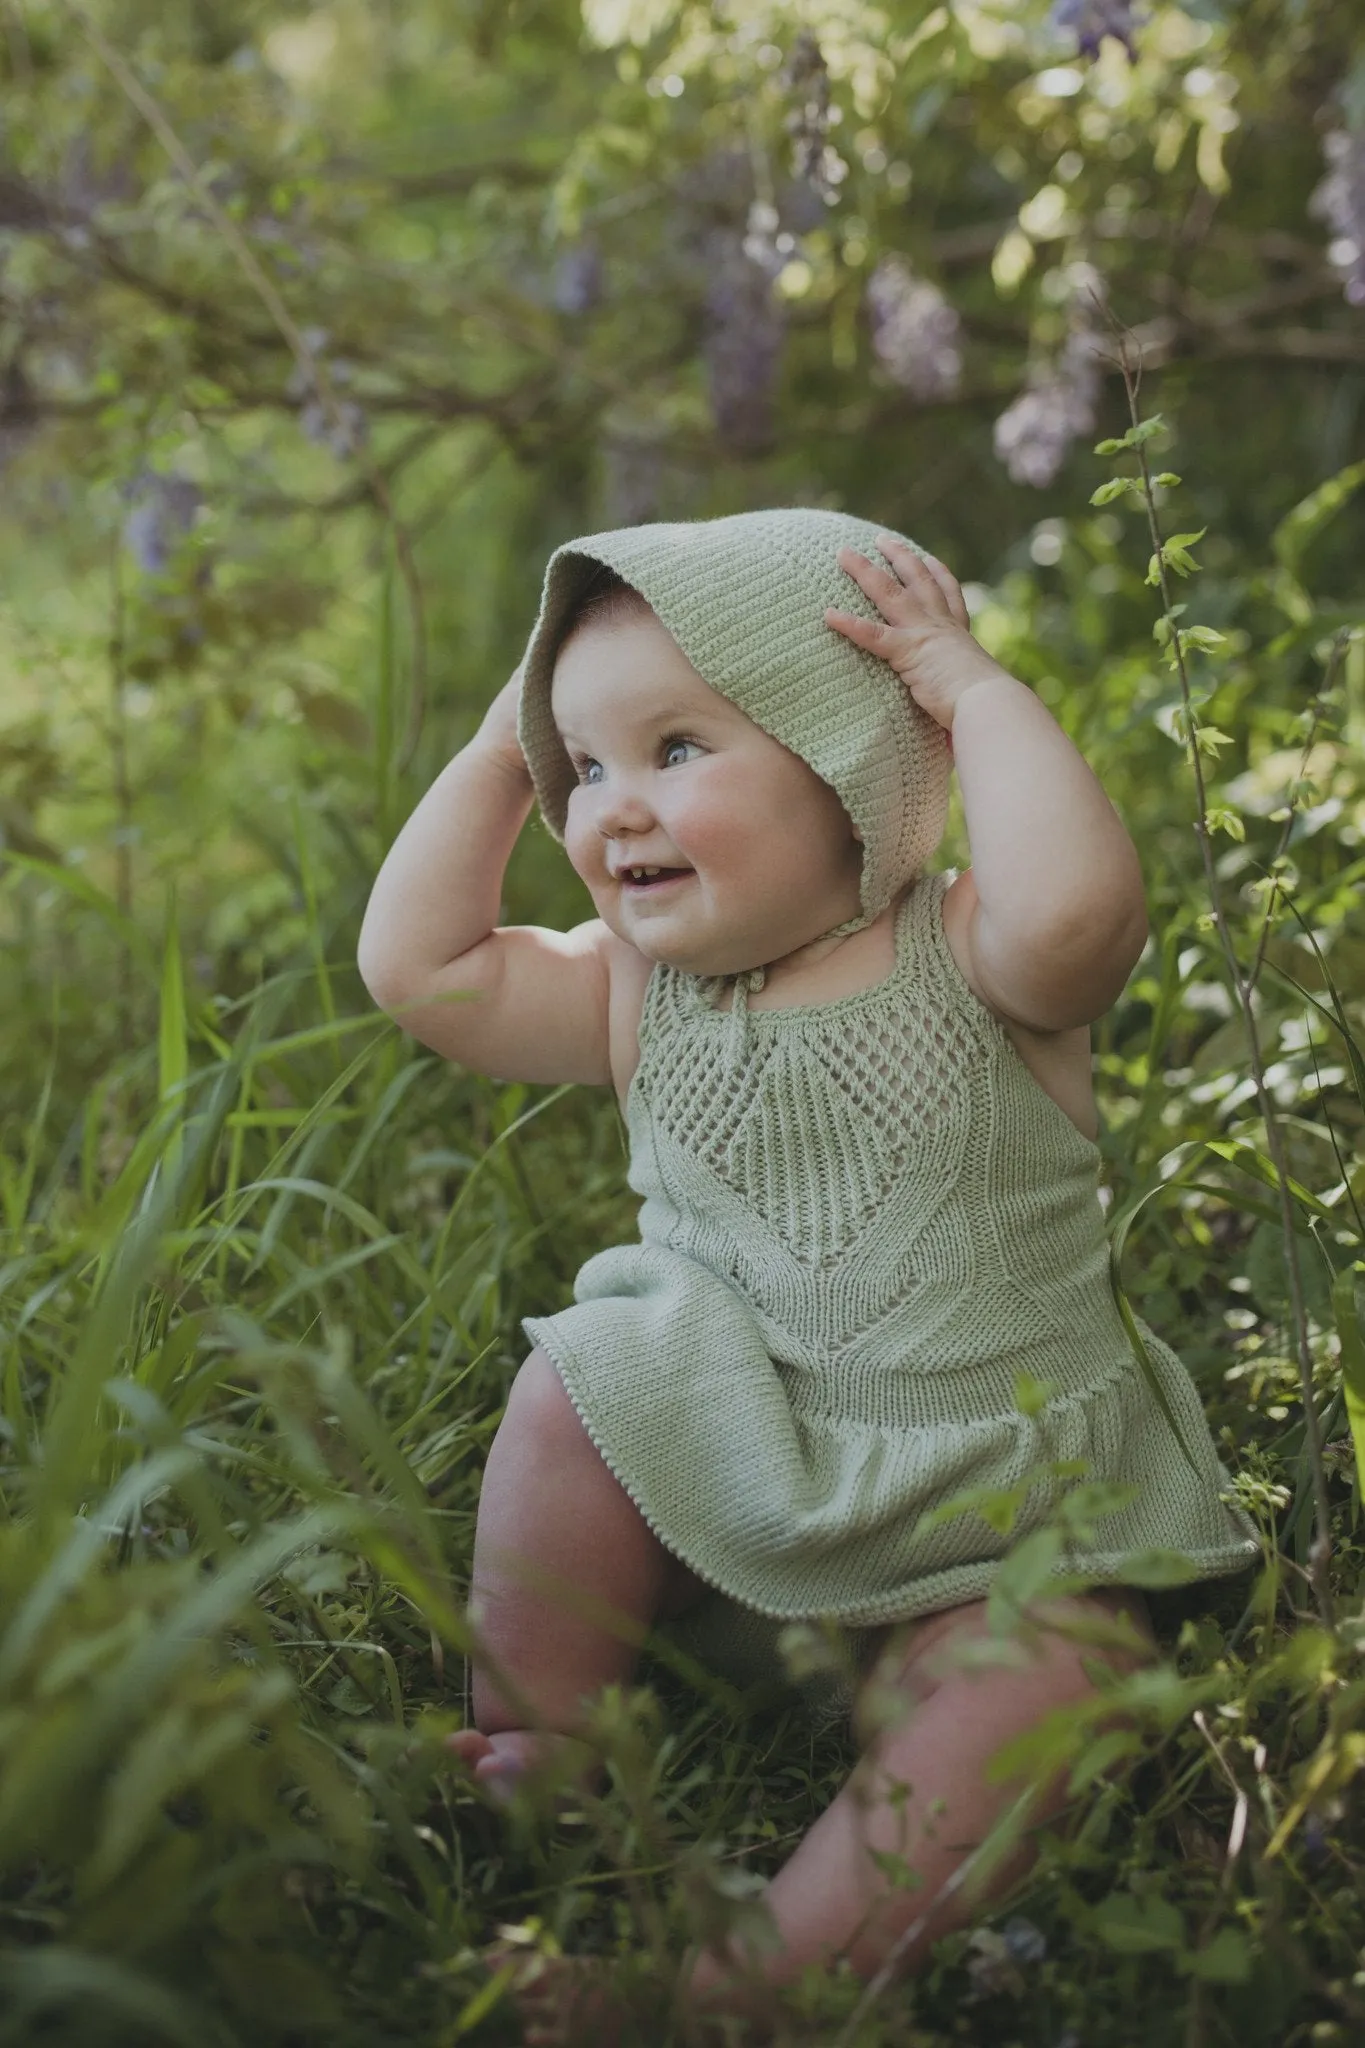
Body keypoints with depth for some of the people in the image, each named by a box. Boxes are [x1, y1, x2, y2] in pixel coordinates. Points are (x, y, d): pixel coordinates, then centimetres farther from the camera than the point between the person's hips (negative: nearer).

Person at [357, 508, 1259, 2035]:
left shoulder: (971, 963, -12)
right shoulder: (642, 998, 2)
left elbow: (1075, 903, -36)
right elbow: (415, 964, -6)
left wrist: (978, 689, -24)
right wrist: (505, 745, -3)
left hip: (988, 1527, -3)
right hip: (723, 1493, 4)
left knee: (1018, 1703, -27)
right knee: (576, 1382, -19)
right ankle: (535, 1767, -2)